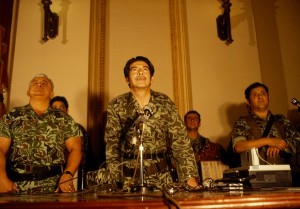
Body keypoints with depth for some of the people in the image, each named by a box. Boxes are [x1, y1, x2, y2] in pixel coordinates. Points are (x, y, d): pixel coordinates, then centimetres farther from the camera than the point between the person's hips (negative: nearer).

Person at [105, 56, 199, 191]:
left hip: (161, 175, 1)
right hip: (129, 178, 0)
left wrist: (190, 176, -9)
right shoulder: (116, 106, -1)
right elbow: (111, 144, 0)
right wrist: (115, 178, -8)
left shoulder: (165, 103, 0)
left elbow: (180, 141, -2)